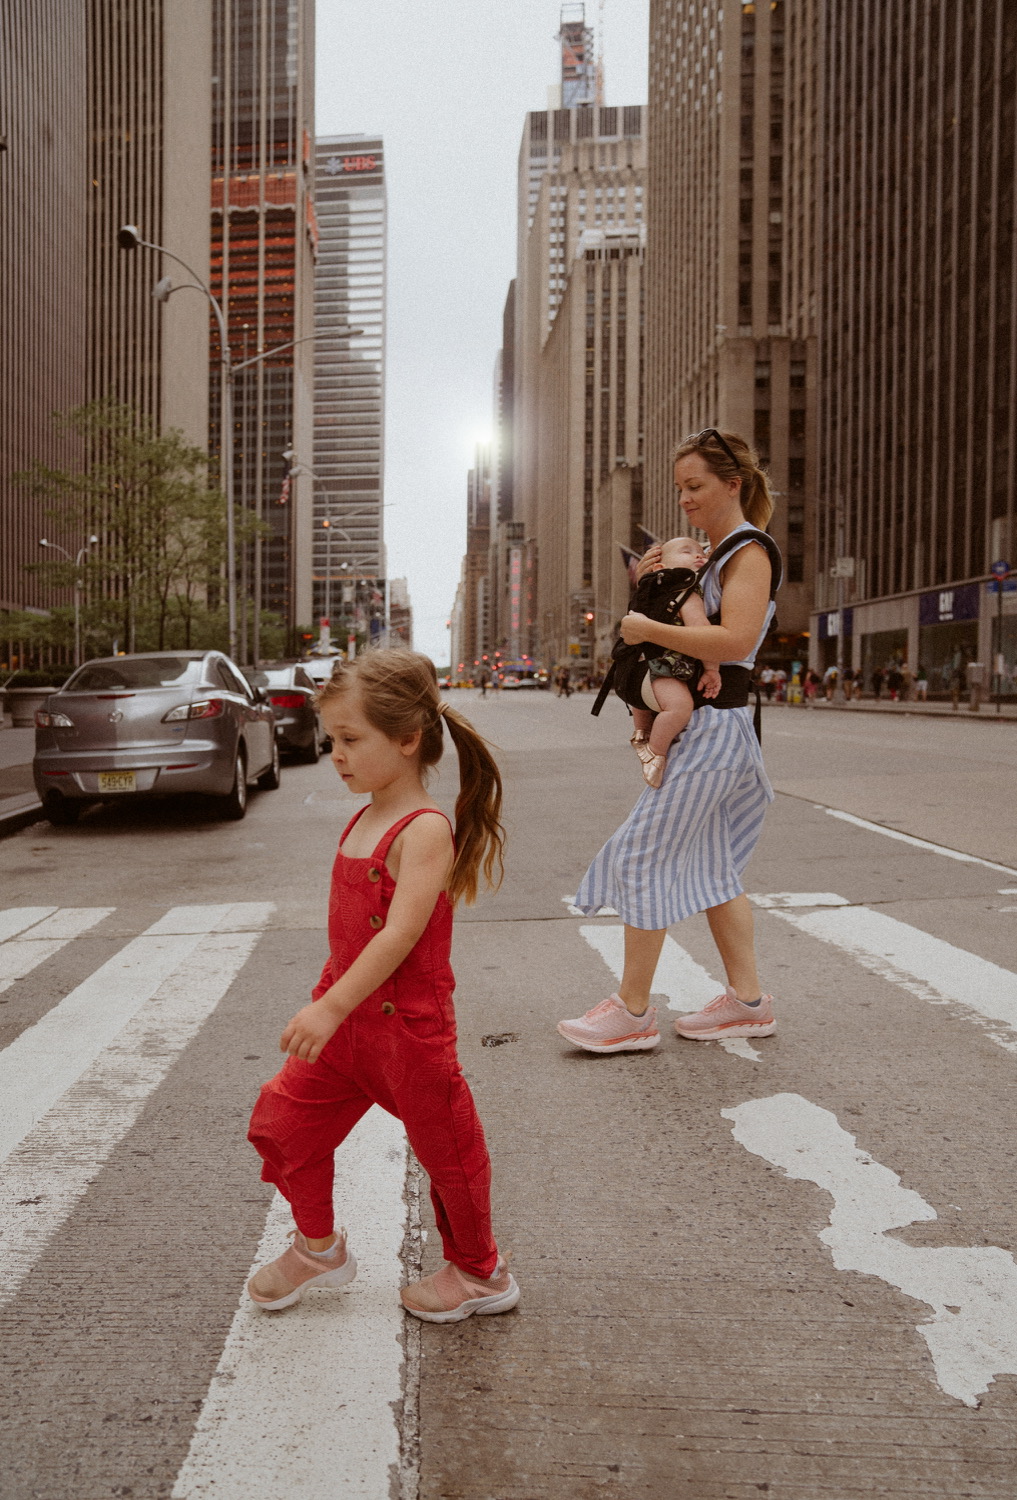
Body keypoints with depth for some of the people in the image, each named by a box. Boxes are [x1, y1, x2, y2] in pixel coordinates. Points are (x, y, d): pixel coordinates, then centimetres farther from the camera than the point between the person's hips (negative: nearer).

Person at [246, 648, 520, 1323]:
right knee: (283, 1120, 11)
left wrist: (332, 1007, -30)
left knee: (445, 1147, 10)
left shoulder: (425, 830, -21)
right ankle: (320, 1248, 35)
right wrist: (327, 1000, 19)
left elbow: (399, 935, -28)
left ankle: (479, 1273, 34)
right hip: (347, 1022, 8)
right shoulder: (362, 821, 6)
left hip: (409, 1025, -8)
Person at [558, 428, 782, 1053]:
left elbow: (734, 639, -26)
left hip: (714, 726, -10)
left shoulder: (751, 551, -12)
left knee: (644, 854, -7)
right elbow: (684, 621, 24)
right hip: (703, 725, 10)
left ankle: (633, 1011, 3)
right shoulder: (714, 552, 17)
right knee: (711, 864, 13)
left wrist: (648, 627, -21)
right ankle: (748, 999, 22)